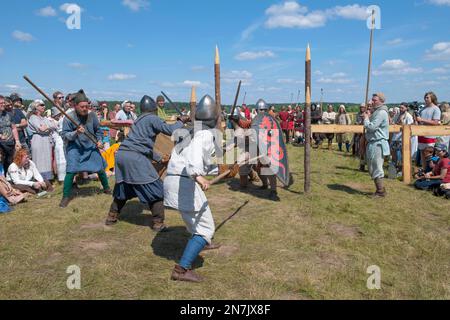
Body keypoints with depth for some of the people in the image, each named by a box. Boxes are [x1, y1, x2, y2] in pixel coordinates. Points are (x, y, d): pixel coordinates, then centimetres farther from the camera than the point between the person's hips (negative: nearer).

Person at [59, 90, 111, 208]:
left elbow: (97, 130, 9)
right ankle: (66, 196, 1)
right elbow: (64, 135, -16)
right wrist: (76, 133, -32)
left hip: (91, 146, 3)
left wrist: (99, 140, -2)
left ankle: (107, 188, 34)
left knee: (100, 168, 9)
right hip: (75, 147, -3)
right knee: (71, 170, -14)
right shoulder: (69, 118, -17)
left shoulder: (92, 115, -9)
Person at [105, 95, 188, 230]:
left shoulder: (139, 121, 26)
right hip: (135, 158, -8)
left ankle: (111, 217, 35)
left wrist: (159, 159, 35)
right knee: (156, 189, 3)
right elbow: (171, 130, -10)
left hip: (121, 154, 8)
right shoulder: (152, 118, 0)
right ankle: (158, 223, 6)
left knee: (122, 187, 26)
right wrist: (181, 121, 9)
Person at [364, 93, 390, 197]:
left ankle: (381, 192, 2)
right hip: (373, 143, 11)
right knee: (373, 169, 16)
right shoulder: (376, 111, 18)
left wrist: (366, 118, -6)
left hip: (377, 144, -11)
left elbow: (371, 127, -21)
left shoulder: (381, 112, -15)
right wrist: (368, 117, 6)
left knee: (376, 168, -6)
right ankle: (380, 189, 25)